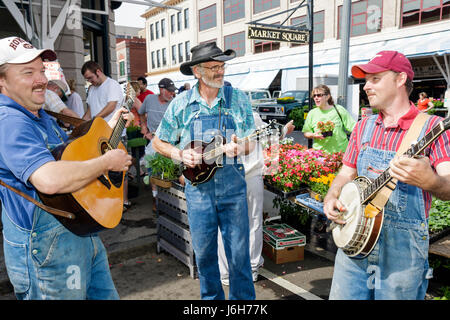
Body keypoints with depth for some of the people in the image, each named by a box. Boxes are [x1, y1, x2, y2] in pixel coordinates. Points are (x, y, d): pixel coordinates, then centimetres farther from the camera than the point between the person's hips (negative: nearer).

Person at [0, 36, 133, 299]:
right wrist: (108, 161, -26)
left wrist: (110, 127, 14)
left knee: (106, 294, 22)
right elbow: (50, 179, -39)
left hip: (83, 235, 10)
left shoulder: (40, 117, 10)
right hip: (46, 251, -10)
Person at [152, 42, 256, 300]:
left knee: (239, 250, 8)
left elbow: (250, 144, 4)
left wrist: (237, 148, -19)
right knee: (204, 252, 13)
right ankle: (212, 296, 36)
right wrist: (180, 155, -10)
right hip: (198, 185, 1)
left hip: (232, 184, 0)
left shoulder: (238, 99, 0)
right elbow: (159, 142, 9)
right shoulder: (181, 103, 0)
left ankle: (243, 297, 30)